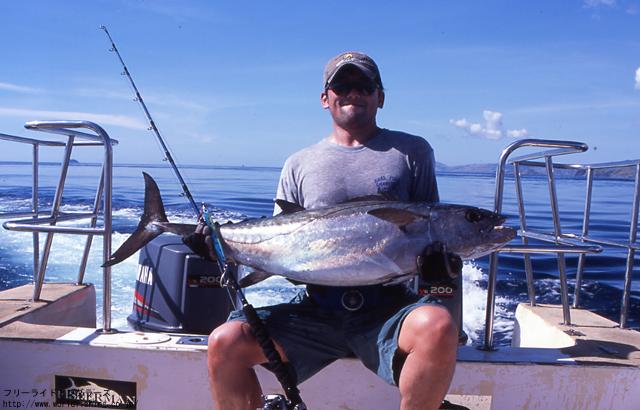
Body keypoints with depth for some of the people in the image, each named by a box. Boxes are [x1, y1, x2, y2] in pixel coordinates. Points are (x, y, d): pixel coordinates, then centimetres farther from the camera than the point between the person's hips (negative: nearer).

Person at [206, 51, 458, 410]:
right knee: (224, 343, -19)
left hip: (388, 308, -1)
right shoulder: (300, 165, 15)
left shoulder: (412, 152, 10)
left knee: (438, 326, -34)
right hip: (316, 310, 2)